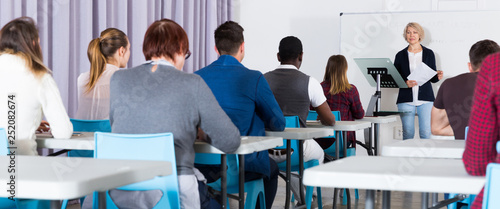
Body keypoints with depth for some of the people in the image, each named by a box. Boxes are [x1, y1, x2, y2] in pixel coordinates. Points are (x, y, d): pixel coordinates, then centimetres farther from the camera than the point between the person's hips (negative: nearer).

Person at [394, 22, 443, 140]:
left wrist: (438, 77, -10)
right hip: (406, 100, 0)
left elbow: (432, 78, 13)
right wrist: (405, 83, -12)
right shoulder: (400, 55, 10)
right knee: (408, 133, -2)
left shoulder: (429, 53, 10)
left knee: (426, 132, -7)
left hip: (425, 99, 0)